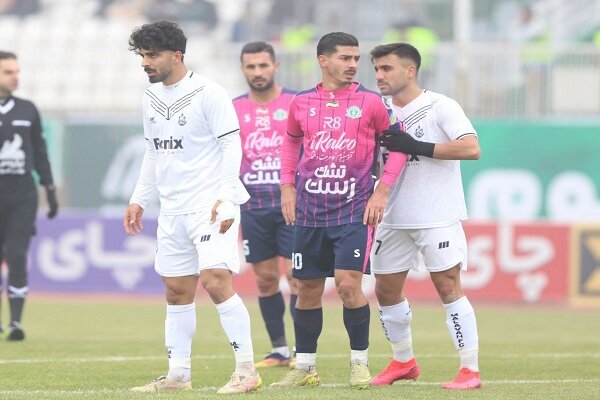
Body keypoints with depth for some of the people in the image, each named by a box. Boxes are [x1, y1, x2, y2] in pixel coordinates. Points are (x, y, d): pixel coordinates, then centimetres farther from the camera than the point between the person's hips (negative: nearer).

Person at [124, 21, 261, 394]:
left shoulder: (208, 93, -10)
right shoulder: (152, 97, 13)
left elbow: (232, 145, -12)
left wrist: (225, 198, -19)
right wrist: (139, 199, 20)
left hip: (210, 205, -8)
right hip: (173, 209, 8)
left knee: (216, 282, -17)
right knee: (177, 292, 9)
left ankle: (247, 370, -12)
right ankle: (178, 374, 15)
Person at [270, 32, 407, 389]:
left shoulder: (369, 102, -4)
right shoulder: (303, 103, 4)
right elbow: (291, 142, 21)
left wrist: (381, 191, -5)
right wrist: (288, 187, 13)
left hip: (354, 210, -3)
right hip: (310, 210, 3)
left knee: (349, 284, -14)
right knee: (308, 289, 6)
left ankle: (360, 362, 1)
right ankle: (305, 367, 18)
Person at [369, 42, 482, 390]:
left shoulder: (440, 107, -9)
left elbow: (472, 148, -21)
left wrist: (418, 147, -24)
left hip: (438, 216, -6)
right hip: (394, 218, 6)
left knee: (448, 286, -10)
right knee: (386, 291, 10)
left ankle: (471, 370, -7)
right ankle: (404, 362, 29)